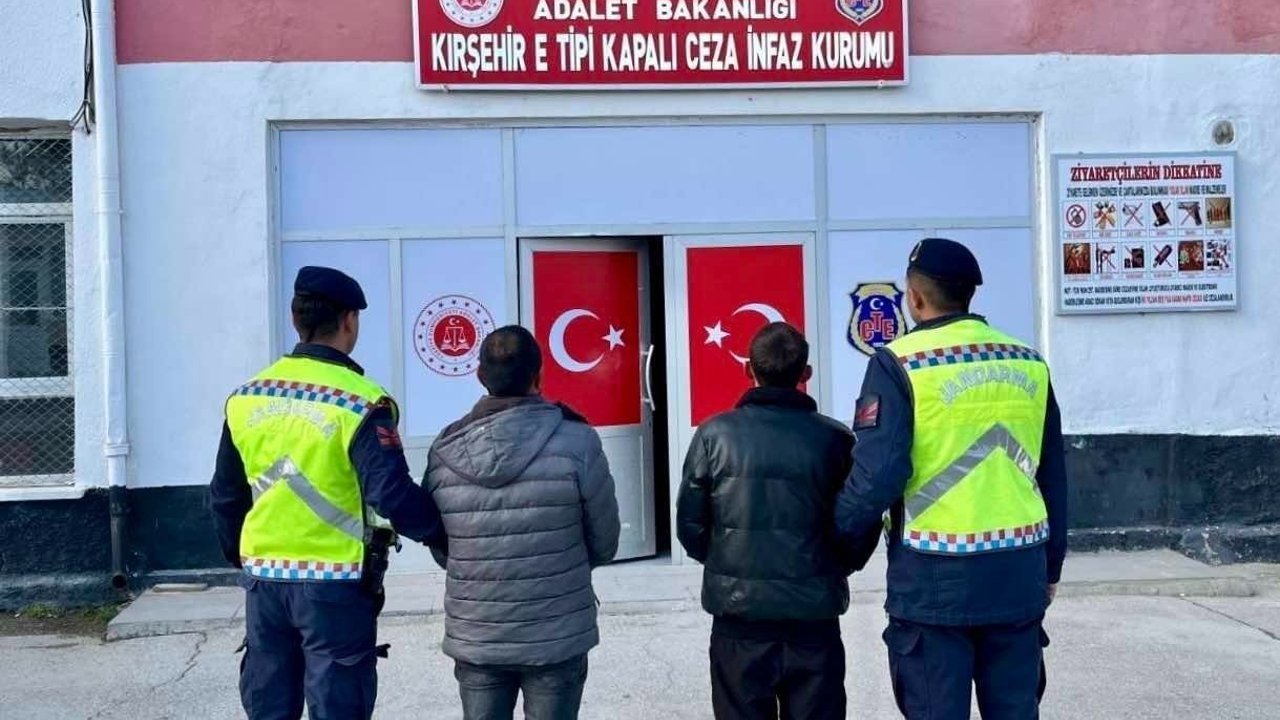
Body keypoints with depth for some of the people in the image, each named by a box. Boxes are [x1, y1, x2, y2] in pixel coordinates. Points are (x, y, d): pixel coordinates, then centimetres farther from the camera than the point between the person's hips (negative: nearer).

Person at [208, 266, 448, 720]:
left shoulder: (246, 398, 5)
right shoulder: (358, 402, -14)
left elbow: (225, 496, 12)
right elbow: (393, 494, -21)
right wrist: (446, 534, -8)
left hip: (264, 579, 6)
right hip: (334, 583, -6)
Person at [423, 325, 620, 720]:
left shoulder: (444, 451, -6)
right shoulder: (576, 441, -14)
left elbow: (440, 551, 4)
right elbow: (604, 544, -4)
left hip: (474, 639, 3)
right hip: (556, 639, -2)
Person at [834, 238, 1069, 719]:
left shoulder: (900, 363, -8)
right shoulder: (1029, 364, 8)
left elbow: (878, 473, -15)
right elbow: (1053, 478, 13)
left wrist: (838, 531, 3)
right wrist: (1051, 567, 23)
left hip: (935, 577, -5)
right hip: (1018, 574, 5)